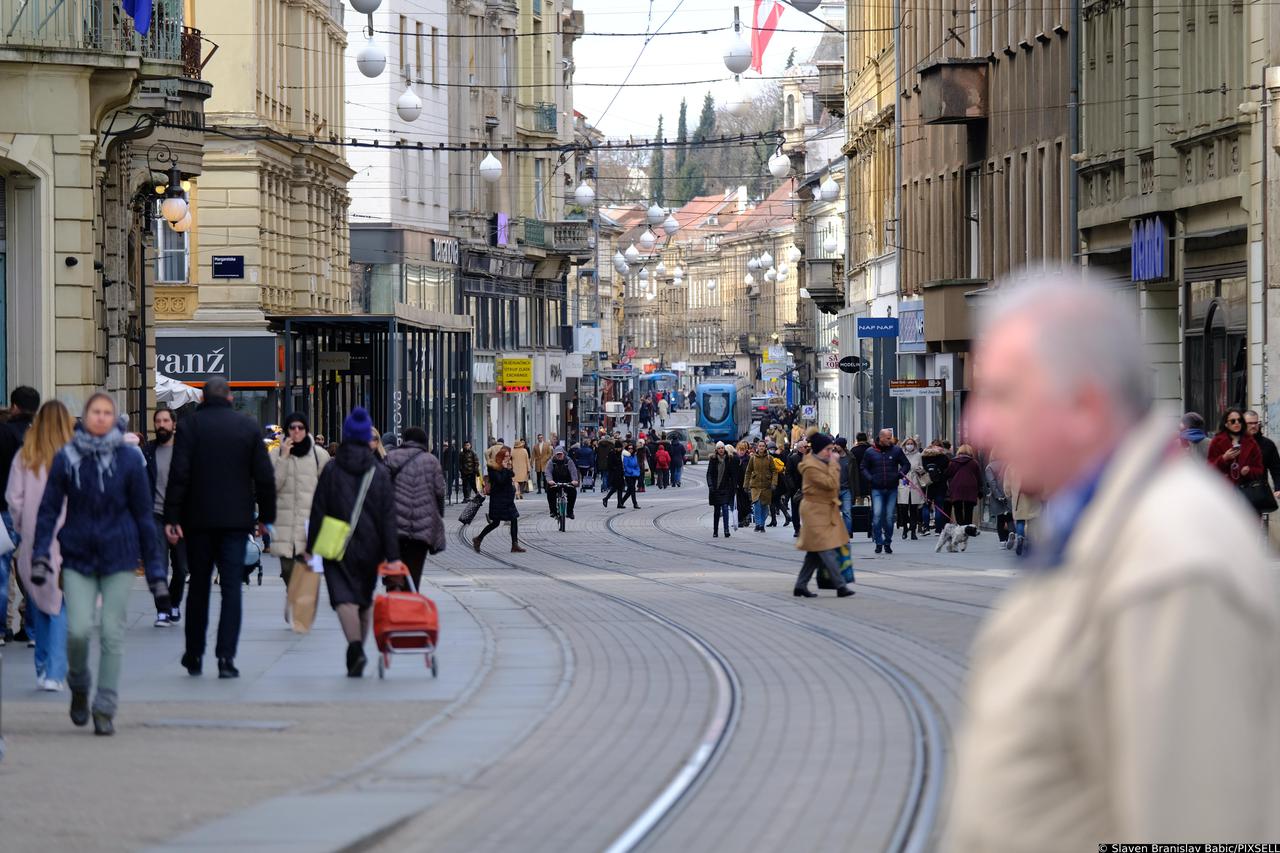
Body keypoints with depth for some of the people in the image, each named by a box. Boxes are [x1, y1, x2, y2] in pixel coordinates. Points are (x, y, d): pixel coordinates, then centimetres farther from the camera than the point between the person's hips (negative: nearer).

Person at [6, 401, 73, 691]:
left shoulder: (25, 458, -1)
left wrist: (23, 530, 12)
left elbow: (14, 499, 0)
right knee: (61, 607, 2)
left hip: (34, 542, 2)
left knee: (39, 605, 15)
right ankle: (54, 673, -7)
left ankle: (42, 668, 20)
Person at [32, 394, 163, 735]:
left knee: (112, 633, -1)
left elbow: (143, 515, 4)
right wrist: (40, 556, -7)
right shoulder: (66, 458, -1)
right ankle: (79, 687, 19)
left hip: (118, 556, 0)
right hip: (77, 556, 0)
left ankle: (105, 709, 9)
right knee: (78, 629, -10)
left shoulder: (130, 459, -1)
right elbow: (49, 508, 4)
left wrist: (155, 570, 3)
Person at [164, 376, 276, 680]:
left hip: (199, 519, 0)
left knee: (198, 586, 11)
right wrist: (266, 517, 12)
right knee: (232, 587, -1)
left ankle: (194, 656, 18)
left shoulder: (190, 425, -3)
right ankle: (226, 657, -11)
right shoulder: (247, 427, 2)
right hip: (236, 519, 0)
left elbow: (179, 474, -9)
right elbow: (265, 476, 3)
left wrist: (172, 517, -7)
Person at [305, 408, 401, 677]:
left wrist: (310, 546, 6)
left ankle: (355, 647, -30)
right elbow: (388, 516, -2)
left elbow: (318, 511, -1)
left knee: (344, 597, -8)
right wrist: (392, 555, -3)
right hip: (370, 547, 2)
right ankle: (358, 651, 24)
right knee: (365, 599, 16)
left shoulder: (331, 470, -2)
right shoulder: (380, 473, 1)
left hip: (338, 546, -2)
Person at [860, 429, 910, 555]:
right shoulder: (870, 452, 3)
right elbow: (864, 468, 10)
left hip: (892, 489, 1)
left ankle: (888, 543, 16)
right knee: (877, 515, -13)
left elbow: (906, 464, 13)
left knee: (889, 517, 4)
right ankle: (879, 543, -4)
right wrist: (870, 479, -6)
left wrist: (899, 475, -3)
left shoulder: (896, 450, 5)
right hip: (877, 489, -1)